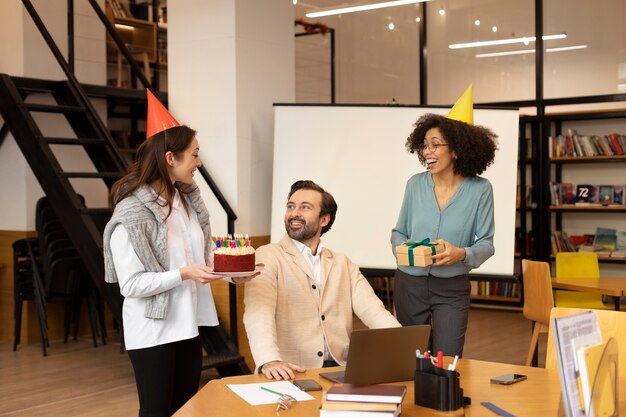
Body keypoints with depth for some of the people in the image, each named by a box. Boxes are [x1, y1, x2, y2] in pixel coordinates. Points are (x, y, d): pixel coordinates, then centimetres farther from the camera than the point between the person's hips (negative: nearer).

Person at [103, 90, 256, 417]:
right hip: (153, 330, -7)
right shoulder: (131, 213, -17)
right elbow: (131, 284, -19)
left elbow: (206, 254, 8)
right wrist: (184, 275, -26)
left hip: (187, 324, 7)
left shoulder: (188, 199, 3)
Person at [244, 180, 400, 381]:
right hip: (292, 373, -3)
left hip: (340, 369, 3)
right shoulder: (267, 257, 2)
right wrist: (270, 361, -32)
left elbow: (371, 309, 4)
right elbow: (259, 312, -13)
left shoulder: (342, 263, 17)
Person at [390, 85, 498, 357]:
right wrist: (402, 246, -12)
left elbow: (486, 243, -5)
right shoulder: (415, 184, 0)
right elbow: (399, 231, 9)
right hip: (409, 283, 3)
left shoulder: (479, 189, -7)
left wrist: (461, 254, -24)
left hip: (452, 288, -3)